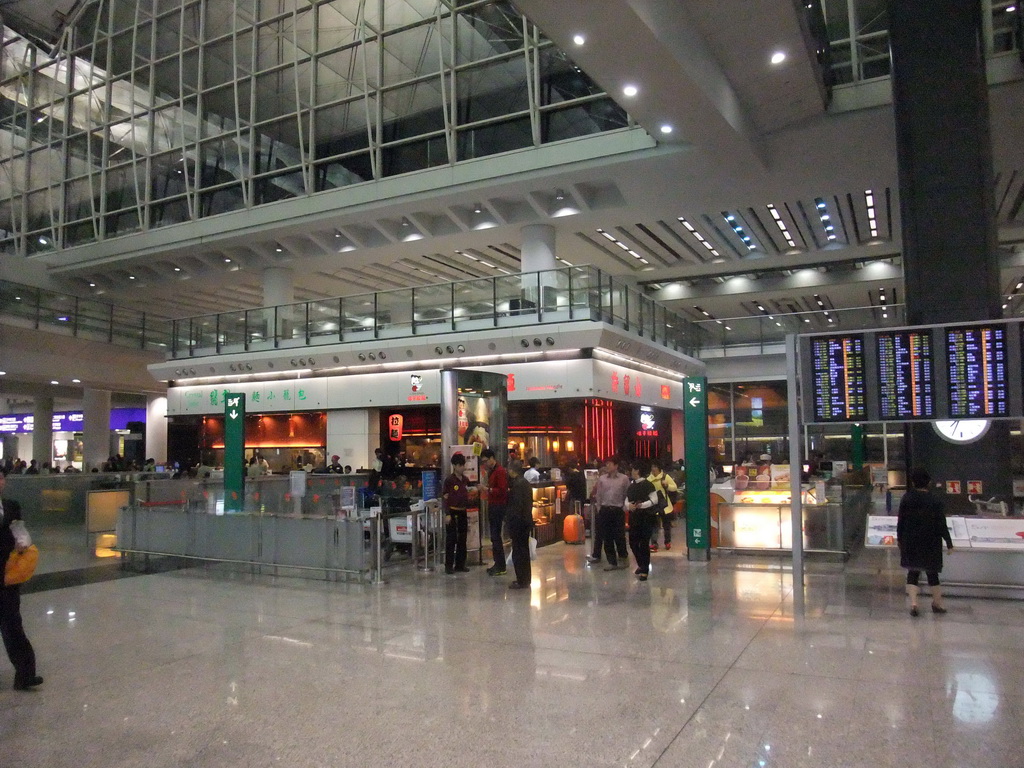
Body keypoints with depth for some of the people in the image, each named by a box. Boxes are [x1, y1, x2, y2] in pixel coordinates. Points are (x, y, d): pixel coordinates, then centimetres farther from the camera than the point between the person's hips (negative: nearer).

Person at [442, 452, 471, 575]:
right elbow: (444, 498, -10)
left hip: (462, 513, 6)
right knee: (451, 539, -3)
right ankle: (449, 565, 4)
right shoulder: (449, 480, -9)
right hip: (452, 512, -6)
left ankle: (460, 564, 18)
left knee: (462, 540, 10)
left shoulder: (465, 480, 10)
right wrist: (447, 514, -16)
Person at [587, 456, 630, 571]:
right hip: (604, 510, 3)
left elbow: (628, 495, 1)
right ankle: (612, 562, 12)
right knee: (607, 537, 4)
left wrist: (624, 508, -5)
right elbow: (598, 495, 9)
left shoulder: (624, 479, -3)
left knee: (619, 536, 0)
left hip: (618, 511, -3)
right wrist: (599, 508, 4)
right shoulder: (602, 479, 5)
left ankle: (623, 558, 17)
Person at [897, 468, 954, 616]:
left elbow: (900, 521, -1)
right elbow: (941, 525, -10)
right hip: (930, 543, -1)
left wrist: (899, 538, 12)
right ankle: (937, 603, 28)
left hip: (910, 543, 1)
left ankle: (913, 603, -2)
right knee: (932, 572, 14)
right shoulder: (935, 502, -14)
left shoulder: (906, 499, -7)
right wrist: (949, 543, 1)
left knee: (913, 571, 10)